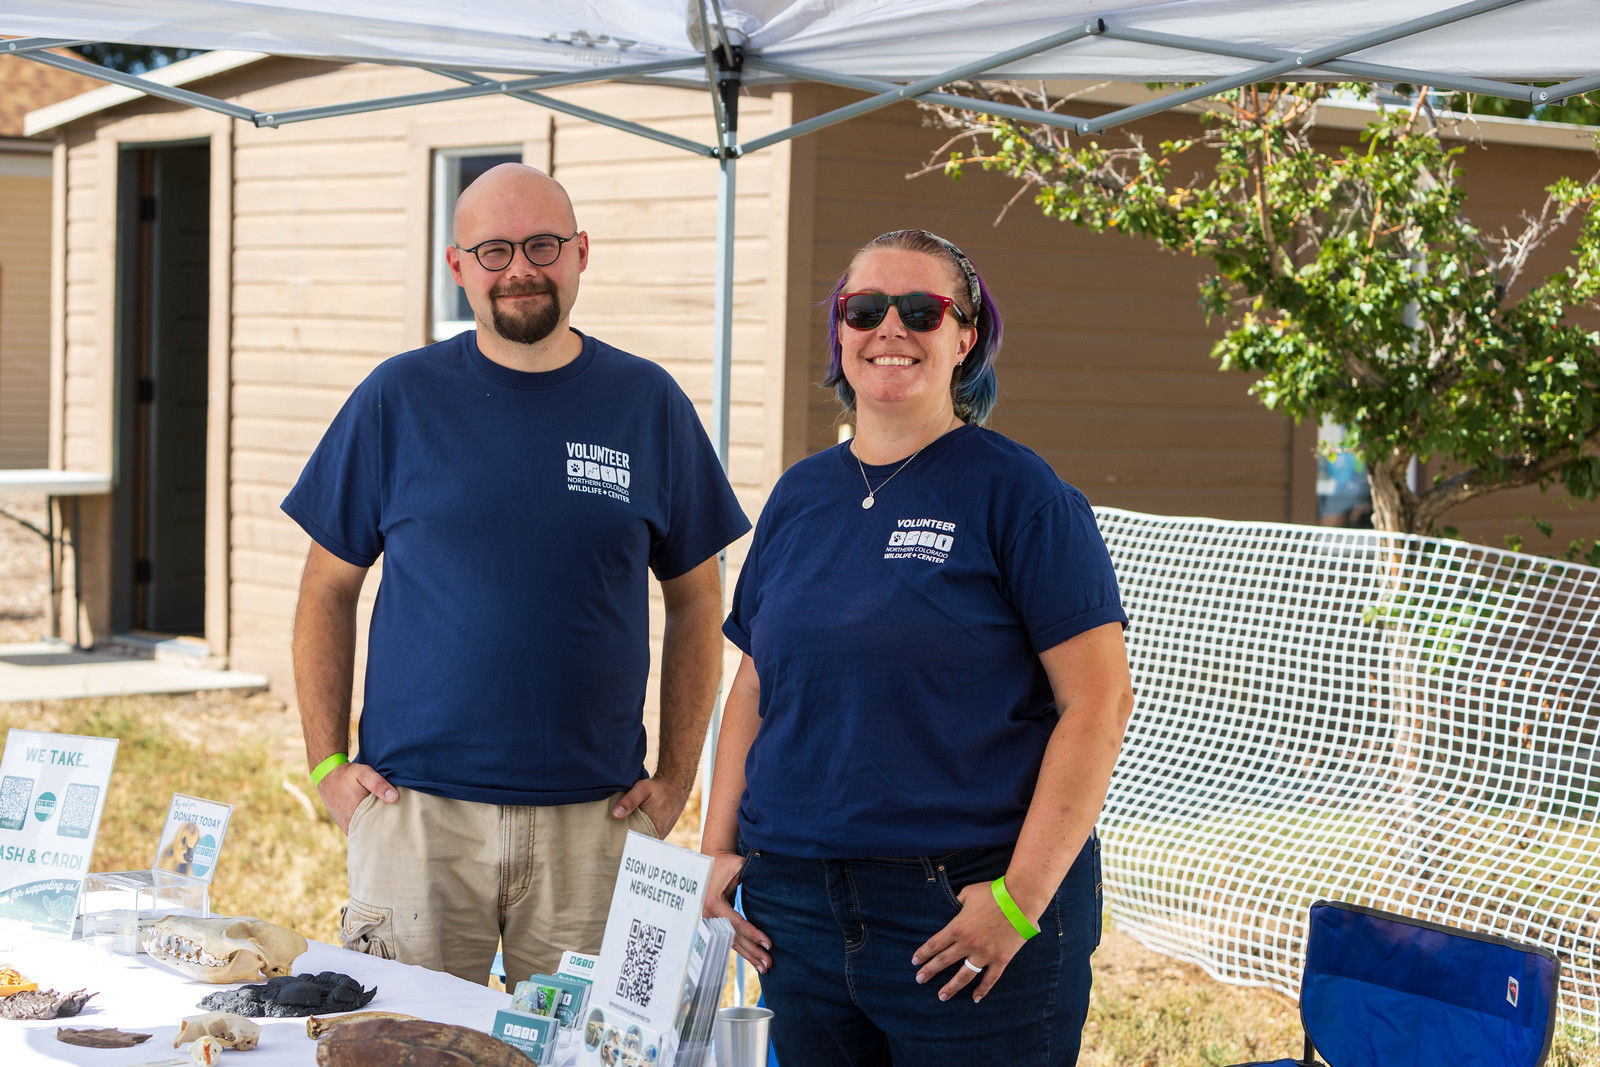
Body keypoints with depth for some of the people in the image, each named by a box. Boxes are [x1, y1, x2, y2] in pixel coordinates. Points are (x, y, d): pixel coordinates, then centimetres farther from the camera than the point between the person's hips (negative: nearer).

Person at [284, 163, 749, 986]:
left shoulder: (647, 403, 5)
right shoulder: (398, 398, 3)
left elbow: (696, 603, 10)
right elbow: (328, 590, 8)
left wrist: (677, 776, 2)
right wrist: (327, 765, 0)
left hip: (591, 819, 1)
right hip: (415, 811, 0)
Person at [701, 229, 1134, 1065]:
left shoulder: (1017, 494, -6)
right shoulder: (799, 496, 11)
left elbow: (1098, 700, -11)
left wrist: (1022, 894, -16)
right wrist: (720, 849, 6)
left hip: (964, 907, -5)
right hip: (799, 913, 5)